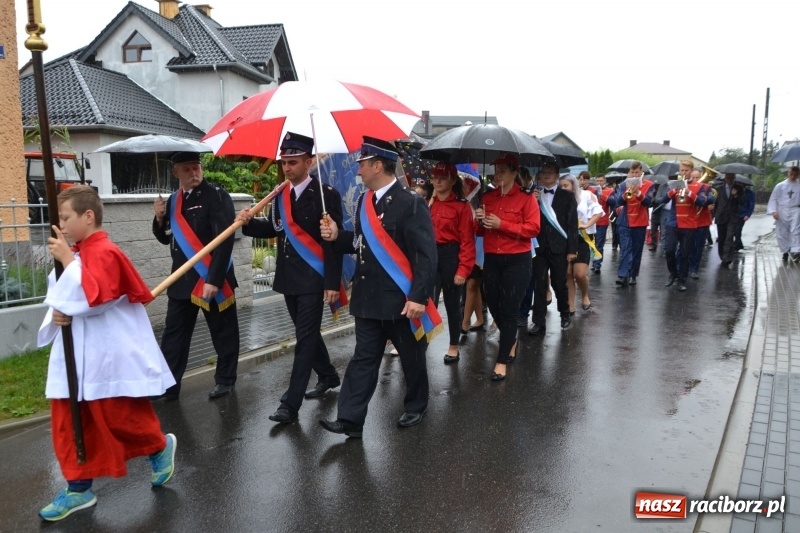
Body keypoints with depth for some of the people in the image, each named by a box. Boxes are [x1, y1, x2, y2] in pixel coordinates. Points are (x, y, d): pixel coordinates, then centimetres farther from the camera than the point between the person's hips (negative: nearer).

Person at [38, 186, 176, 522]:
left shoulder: (104, 253, -17)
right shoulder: (78, 253, 11)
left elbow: (93, 296, -29)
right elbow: (65, 296, 19)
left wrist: (67, 260, -24)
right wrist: (56, 313, -3)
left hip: (108, 355, -9)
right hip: (78, 355, 9)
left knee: (121, 418, 2)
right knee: (71, 424, 11)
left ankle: (161, 446, 30)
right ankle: (79, 488, 23)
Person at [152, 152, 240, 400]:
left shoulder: (217, 196, -11)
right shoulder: (174, 200, 11)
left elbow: (225, 240, -19)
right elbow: (166, 238, 18)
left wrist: (214, 279, -23)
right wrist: (160, 218, -3)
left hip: (212, 278, -6)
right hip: (182, 278, 7)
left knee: (223, 333, 7)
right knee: (173, 334, 10)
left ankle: (225, 381, 22)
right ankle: (167, 385, 19)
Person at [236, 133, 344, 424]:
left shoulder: (326, 194, -12)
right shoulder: (280, 194, 8)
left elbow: (333, 241, -15)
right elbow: (275, 229, 15)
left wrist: (332, 283, -19)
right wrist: (249, 222, -6)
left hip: (313, 280, -7)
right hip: (288, 278, 7)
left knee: (305, 339, -3)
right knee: (307, 333, 19)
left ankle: (291, 403, 2)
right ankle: (328, 376, 39)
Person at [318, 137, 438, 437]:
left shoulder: (410, 203, -16)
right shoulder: (365, 201, 8)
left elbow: (426, 254, -19)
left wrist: (419, 296, -24)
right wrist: (338, 237, -1)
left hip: (401, 299, -6)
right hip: (369, 297, 6)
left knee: (411, 357, 13)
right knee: (363, 358, 8)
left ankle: (416, 407, 35)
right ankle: (350, 419, 13)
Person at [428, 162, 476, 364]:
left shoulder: (462, 206, -6)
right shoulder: (427, 204, 9)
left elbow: (467, 241, -10)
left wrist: (463, 269, -16)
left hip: (451, 257, -3)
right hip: (430, 256, 4)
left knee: (452, 303, 8)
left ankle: (454, 347, 24)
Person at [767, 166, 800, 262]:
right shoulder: (780, 186, 3)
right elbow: (773, 199, 2)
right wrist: (774, 211, -9)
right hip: (782, 211, 1)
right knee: (782, 232, 5)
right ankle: (785, 251, 18)